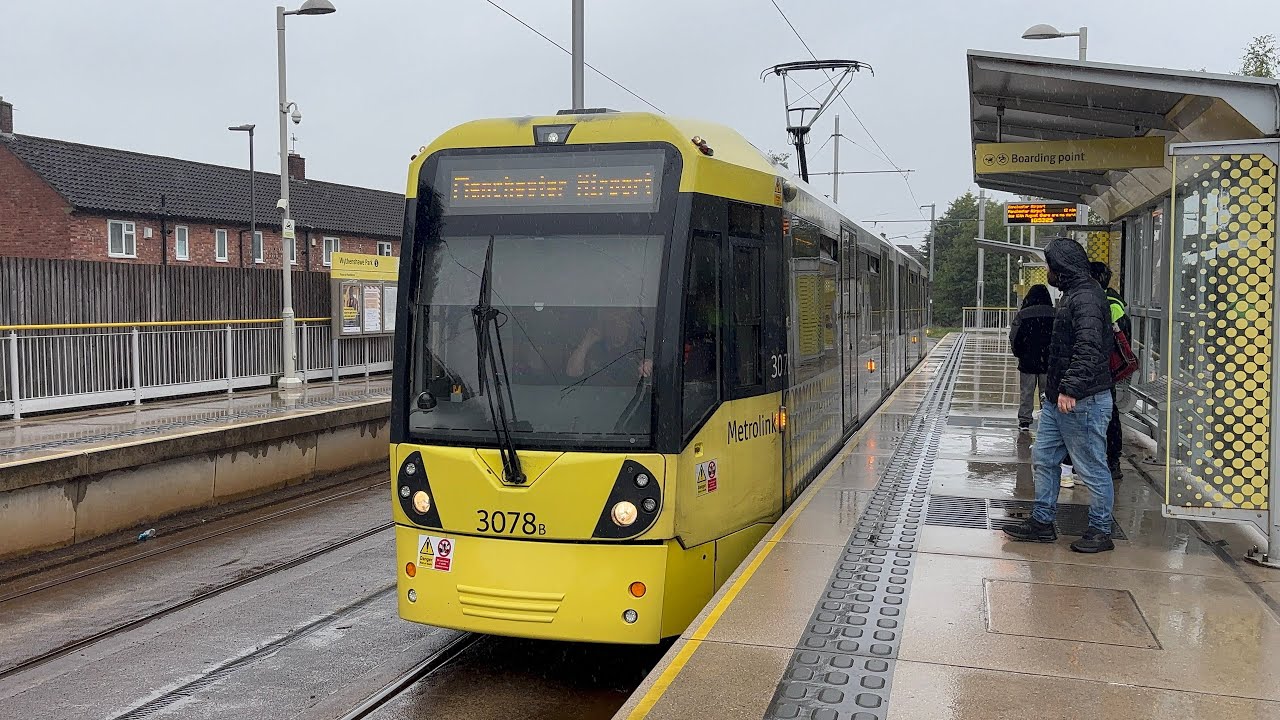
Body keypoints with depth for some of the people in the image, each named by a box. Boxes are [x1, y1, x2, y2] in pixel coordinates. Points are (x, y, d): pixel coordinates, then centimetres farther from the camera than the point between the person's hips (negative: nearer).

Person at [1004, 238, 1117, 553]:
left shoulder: (1087, 298, -17)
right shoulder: (1072, 294, 17)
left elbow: (1089, 349, -28)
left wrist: (1070, 389, -31)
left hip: (1083, 401, -11)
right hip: (1058, 399, 11)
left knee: (1092, 469, 1)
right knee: (1043, 458, 14)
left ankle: (1100, 531, 12)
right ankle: (1042, 522, 23)